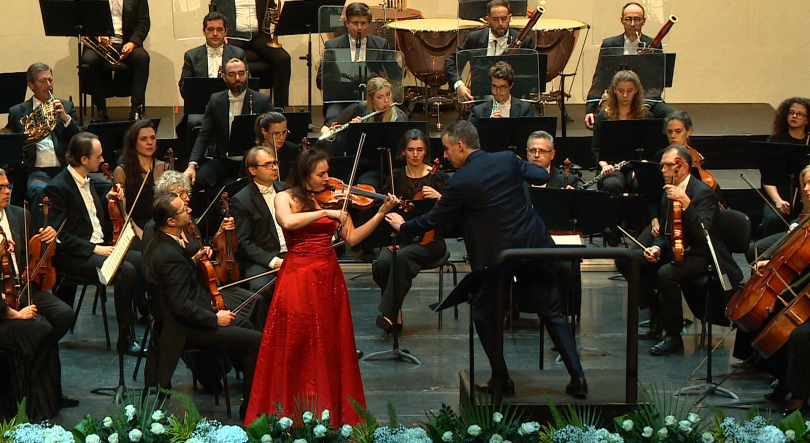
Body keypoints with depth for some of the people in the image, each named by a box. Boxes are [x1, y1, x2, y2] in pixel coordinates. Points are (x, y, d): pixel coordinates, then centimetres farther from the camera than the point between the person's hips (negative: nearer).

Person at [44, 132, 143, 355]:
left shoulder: (87, 181, 15)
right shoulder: (57, 188, -14)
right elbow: (61, 237, -19)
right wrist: (94, 249, -23)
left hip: (99, 247, 9)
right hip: (72, 256, -9)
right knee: (126, 270, -29)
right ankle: (126, 337, -20)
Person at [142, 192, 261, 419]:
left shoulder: (158, 244, 5)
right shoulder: (170, 256, -27)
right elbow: (182, 308, -28)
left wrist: (193, 260, 9)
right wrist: (215, 318, -17)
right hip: (184, 330, -12)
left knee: (243, 326, 22)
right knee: (256, 341, -15)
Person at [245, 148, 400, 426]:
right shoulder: (285, 198, -1)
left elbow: (351, 238, 2)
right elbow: (288, 222, -24)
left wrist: (380, 214, -7)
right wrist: (325, 213, -23)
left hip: (329, 278, 4)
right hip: (298, 277, -4)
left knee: (330, 347, 7)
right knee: (296, 347, -2)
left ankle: (332, 410, 14)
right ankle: (291, 412, 6)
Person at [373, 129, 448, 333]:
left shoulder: (437, 177, 1)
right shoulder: (396, 177, 9)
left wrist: (439, 198, -24)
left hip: (428, 239, -3)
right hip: (399, 237, 3)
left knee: (403, 256, -35)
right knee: (382, 263, -29)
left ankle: (389, 313, -28)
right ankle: (394, 311, -8)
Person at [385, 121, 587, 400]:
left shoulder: (460, 182, -11)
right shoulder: (507, 160, 1)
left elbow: (433, 220, -1)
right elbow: (541, 177, 12)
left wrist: (403, 227, 17)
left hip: (496, 255, -4)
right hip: (534, 246, 4)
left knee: (484, 313, 17)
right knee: (551, 312, 11)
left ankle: (501, 380, 16)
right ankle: (577, 379, 7)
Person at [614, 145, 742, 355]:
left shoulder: (704, 193, -15)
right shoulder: (668, 193, 11)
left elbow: (703, 233, -29)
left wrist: (685, 203, -38)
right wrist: (656, 248, -4)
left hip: (700, 256, -9)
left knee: (667, 273, -38)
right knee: (625, 260, -6)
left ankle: (673, 337, -22)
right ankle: (658, 313, 5)